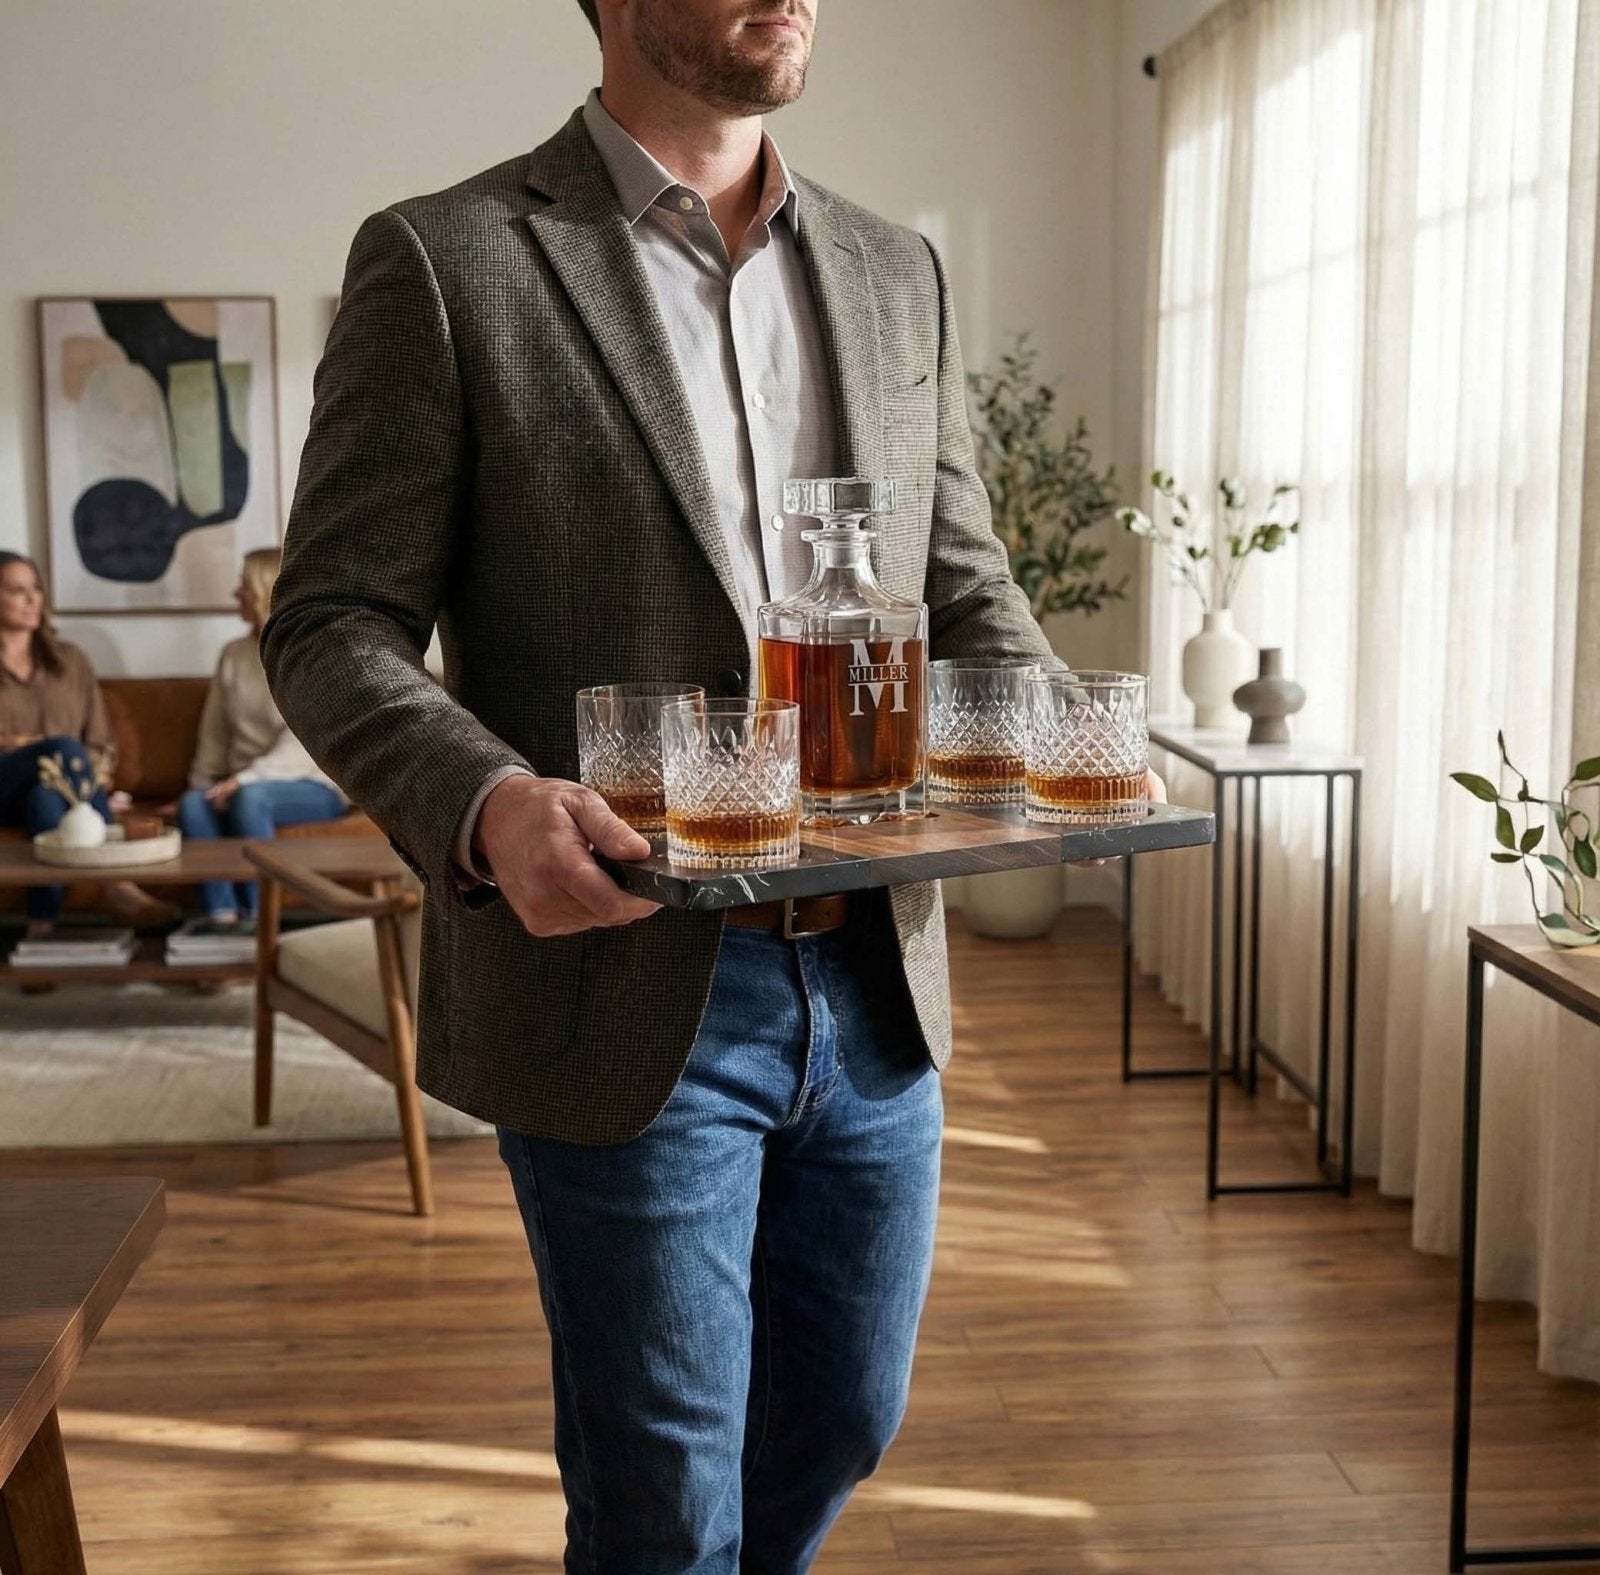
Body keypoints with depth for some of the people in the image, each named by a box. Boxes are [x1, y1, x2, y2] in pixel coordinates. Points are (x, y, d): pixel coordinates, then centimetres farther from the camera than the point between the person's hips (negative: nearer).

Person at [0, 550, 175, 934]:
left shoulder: (69, 661, 20)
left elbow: (100, 743, 16)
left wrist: (92, 770, -6)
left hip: (55, 787, 2)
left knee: (47, 796, -36)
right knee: (64, 747, -34)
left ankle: (42, 924, -48)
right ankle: (116, 884, -43)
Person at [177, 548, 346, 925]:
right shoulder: (233, 654, 14)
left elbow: (301, 745, -15)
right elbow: (213, 733, 13)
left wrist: (243, 779, -23)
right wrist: (203, 784, -1)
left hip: (313, 787, -5)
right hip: (243, 784, 5)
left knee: (250, 798, -35)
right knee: (192, 803, -26)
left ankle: (258, 917, -32)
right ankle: (222, 915, -34)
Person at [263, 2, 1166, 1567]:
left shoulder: (898, 275, 10)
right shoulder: (441, 262, -6)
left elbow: (963, 587, 14)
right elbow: (333, 625, -7)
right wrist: (488, 806, -26)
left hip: (874, 983, 5)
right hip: (626, 993, -5)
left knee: (844, 1420, 22)